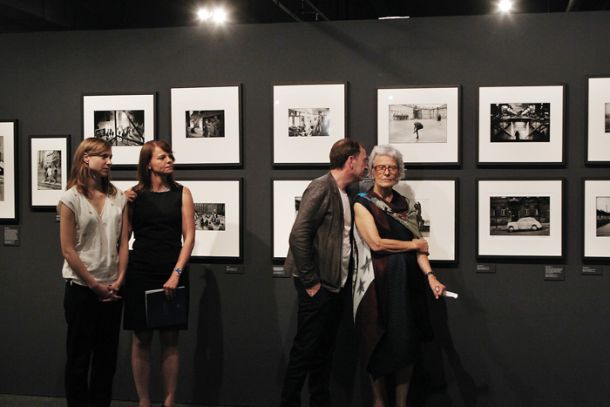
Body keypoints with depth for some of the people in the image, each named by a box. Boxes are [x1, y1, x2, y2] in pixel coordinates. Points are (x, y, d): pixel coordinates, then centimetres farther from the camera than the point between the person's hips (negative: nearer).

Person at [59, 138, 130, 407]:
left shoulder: (118, 198, 5)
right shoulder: (70, 198, -7)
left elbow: (123, 243, 5)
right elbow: (68, 251, -9)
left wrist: (118, 281, -5)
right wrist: (95, 285, -10)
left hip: (111, 289, 4)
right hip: (81, 288, -4)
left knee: (107, 355, 10)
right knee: (79, 356, 6)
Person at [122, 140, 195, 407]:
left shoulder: (181, 193, 4)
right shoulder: (135, 195, 5)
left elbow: (189, 237, -2)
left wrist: (176, 274, -11)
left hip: (172, 273, 0)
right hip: (140, 272, 0)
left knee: (170, 340, 3)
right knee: (141, 339, 4)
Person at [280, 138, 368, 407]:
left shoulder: (344, 194, 14)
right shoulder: (322, 188, -13)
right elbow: (298, 235, -20)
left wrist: (342, 281, 10)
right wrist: (310, 282, -18)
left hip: (334, 286, 9)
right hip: (317, 287, -9)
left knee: (324, 351, 14)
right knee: (305, 350, -1)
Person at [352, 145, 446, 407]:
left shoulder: (406, 205, 10)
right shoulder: (363, 204, -3)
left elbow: (418, 245, 3)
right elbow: (375, 243, -13)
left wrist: (430, 276, -13)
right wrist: (413, 244, -4)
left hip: (407, 283, 4)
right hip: (378, 283, -4)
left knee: (406, 343, 5)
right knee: (379, 343, 4)